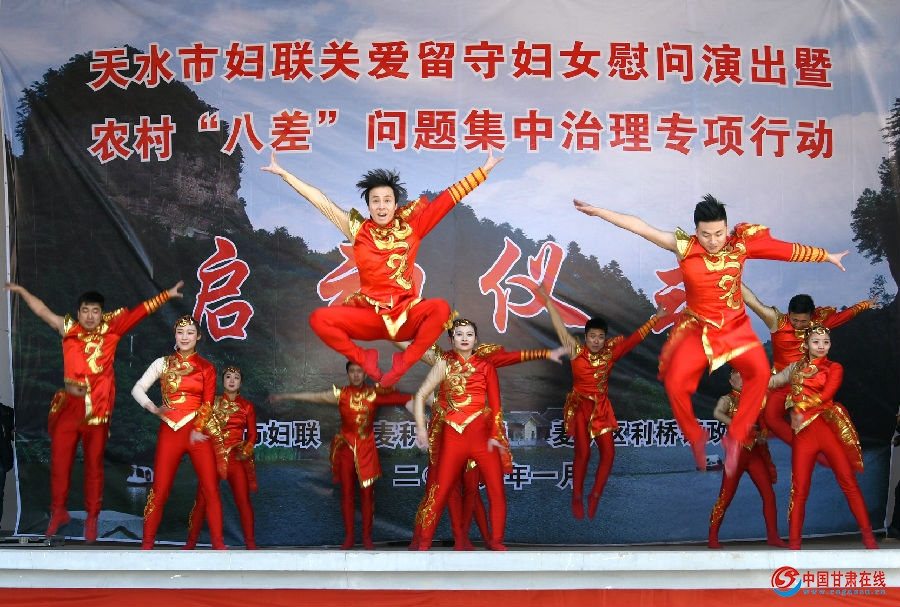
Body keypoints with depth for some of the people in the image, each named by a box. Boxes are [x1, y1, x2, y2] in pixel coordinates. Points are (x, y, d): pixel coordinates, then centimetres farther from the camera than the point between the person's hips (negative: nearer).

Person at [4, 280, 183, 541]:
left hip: (97, 408, -2)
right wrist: (21, 290, 20)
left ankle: (92, 518, 13)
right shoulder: (68, 329, 8)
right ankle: (58, 512, 20)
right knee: (59, 460, 4)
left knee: (94, 463, 5)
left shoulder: (111, 329, 3)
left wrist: (166, 295, -2)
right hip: (68, 405, 2)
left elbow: (138, 312, 1)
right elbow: (42, 310, 17)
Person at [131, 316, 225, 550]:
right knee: (160, 489, -1)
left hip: (199, 431, 0)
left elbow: (208, 403, 2)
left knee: (211, 489, -5)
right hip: (170, 431, 0)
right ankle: (147, 542, 8)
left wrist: (197, 430, -11)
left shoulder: (206, 368, 8)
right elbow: (138, 389, 4)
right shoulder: (162, 363, 10)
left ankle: (218, 542, 0)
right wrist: (153, 408, -13)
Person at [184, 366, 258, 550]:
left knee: (243, 500, -5)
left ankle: (250, 542, 2)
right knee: (202, 499, -4)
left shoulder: (247, 406, 10)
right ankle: (191, 541, 6)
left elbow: (252, 434, 12)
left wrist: (245, 450, -4)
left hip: (237, 458, 0)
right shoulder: (213, 402, 9)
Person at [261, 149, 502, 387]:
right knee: (319, 318, -22)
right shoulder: (359, 230, 4)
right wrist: (283, 173, 5)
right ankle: (364, 359, -1)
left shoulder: (411, 225, 3)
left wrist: (483, 170, 0)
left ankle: (403, 363, -14)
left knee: (440, 308, -31)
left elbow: (449, 197, 2)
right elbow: (321, 201, 5)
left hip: (407, 316, 0)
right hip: (369, 316, 1)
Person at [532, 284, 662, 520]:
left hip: (602, 408, 4)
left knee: (608, 452, -3)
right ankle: (577, 497, 7)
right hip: (579, 408, -3)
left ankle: (595, 495, 14)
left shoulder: (610, 352, -2)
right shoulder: (576, 352, -9)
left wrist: (655, 318, 5)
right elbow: (560, 328, -12)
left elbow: (634, 338, 4)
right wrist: (548, 301, -14)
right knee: (583, 452, -11)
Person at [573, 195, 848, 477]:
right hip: (698, 328, -1)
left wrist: (828, 256, 11)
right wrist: (597, 211, -15)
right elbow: (640, 226, -12)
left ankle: (735, 438, -8)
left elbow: (788, 250, 2)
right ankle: (696, 437, 9)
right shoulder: (685, 246, -9)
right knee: (675, 382, -20)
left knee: (759, 370, -25)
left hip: (735, 326, 1)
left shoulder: (740, 244, -5)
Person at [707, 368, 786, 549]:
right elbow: (717, 414, -23)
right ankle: (712, 538, 3)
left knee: (769, 495, 0)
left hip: (756, 453, 4)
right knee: (725, 497, -3)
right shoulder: (727, 400, -1)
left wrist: (762, 435, -6)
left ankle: (772, 536, 10)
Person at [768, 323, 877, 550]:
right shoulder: (796, 367, 19)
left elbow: (826, 395, -5)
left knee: (848, 481, -5)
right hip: (804, 431, 2)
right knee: (799, 487, -2)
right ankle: (794, 542, 1)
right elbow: (772, 382, 21)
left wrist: (800, 405, -7)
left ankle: (868, 536, 2)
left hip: (829, 427, -2)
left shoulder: (834, 368, 9)